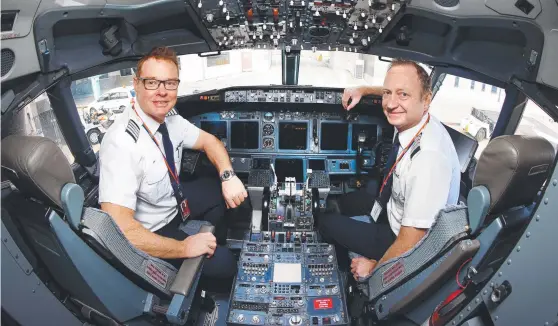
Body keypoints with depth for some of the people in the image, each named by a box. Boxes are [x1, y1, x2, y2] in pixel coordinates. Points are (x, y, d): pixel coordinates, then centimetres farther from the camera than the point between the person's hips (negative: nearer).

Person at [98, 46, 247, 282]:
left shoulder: (169, 117, -11)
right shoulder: (121, 143, -34)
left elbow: (208, 141, 4)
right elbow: (117, 228, -38)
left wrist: (228, 176, -16)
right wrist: (184, 248, -29)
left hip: (174, 200, 8)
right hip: (151, 232, -7)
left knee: (231, 192, 6)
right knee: (223, 262, -13)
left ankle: (215, 244, 26)